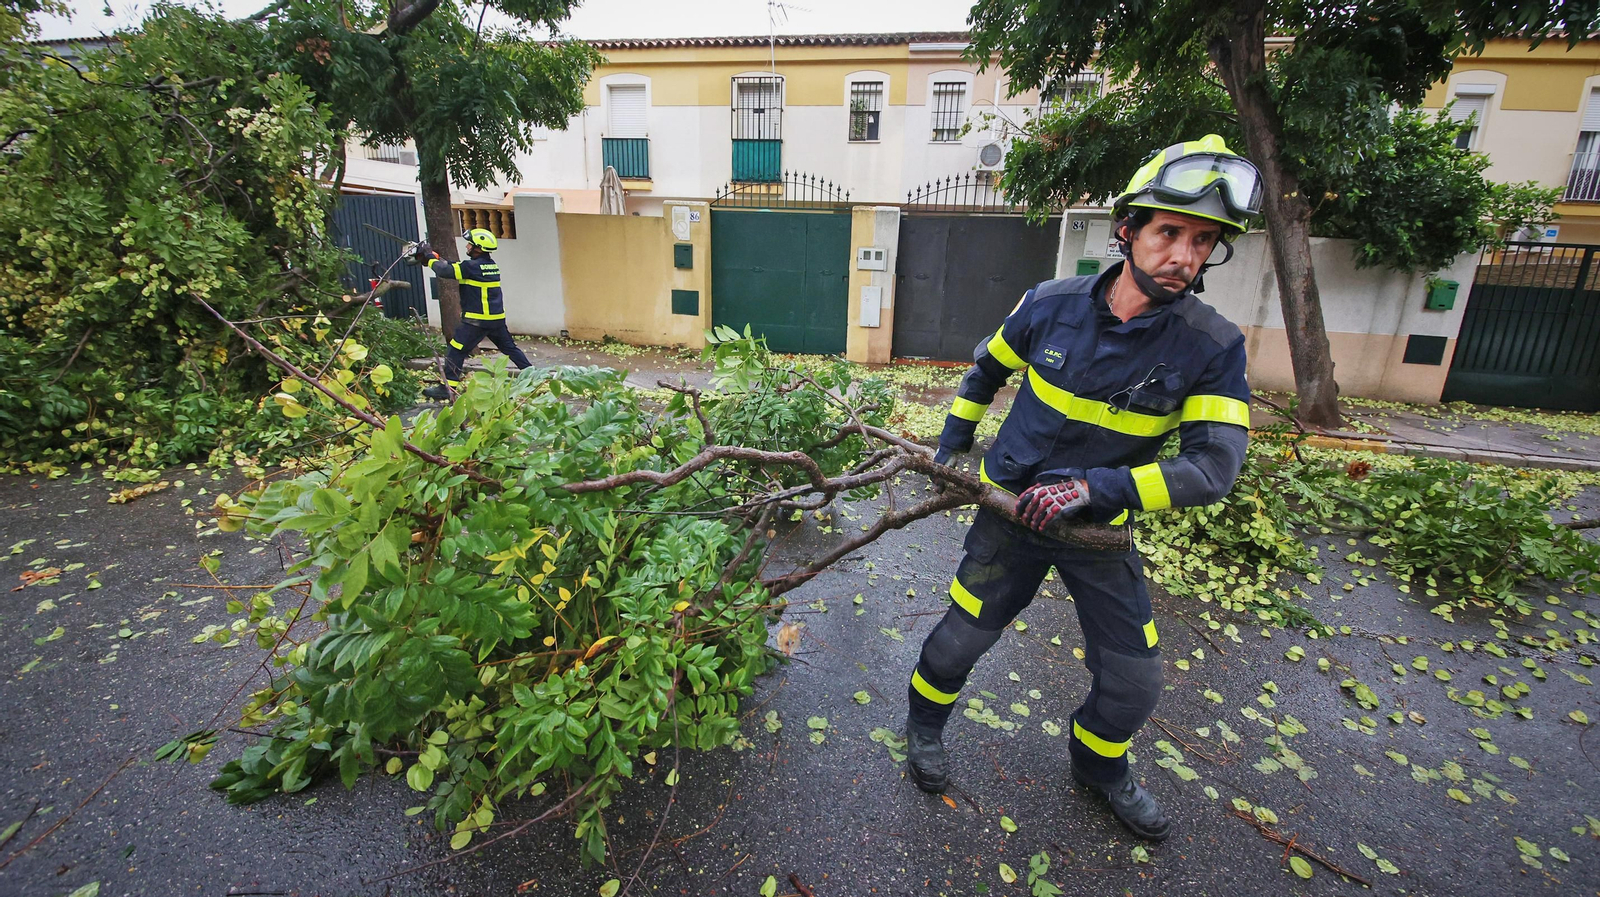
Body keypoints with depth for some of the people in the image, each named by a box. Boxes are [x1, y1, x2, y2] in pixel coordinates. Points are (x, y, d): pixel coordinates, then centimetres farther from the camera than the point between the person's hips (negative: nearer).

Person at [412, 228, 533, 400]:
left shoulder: (473, 266, -15)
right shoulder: (491, 264, 10)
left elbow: (446, 271, -15)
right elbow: (456, 267, 17)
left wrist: (430, 258, 1)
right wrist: (436, 257, 12)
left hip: (477, 320, -8)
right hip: (497, 318, 8)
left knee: (456, 351, 0)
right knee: (510, 347, 17)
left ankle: (447, 388, 1)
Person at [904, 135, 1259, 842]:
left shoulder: (1212, 347, -15)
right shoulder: (1053, 304, -13)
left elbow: (1214, 467, -22)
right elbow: (987, 367, 6)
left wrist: (1093, 487, -33)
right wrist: (952, 443, 9)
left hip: (1100, 530, 1)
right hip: (1010, 510, -1)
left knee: (1134, 683, 10)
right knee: (962, 637, 9)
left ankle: (1099, 765, 43)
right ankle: (925, 720, 42)